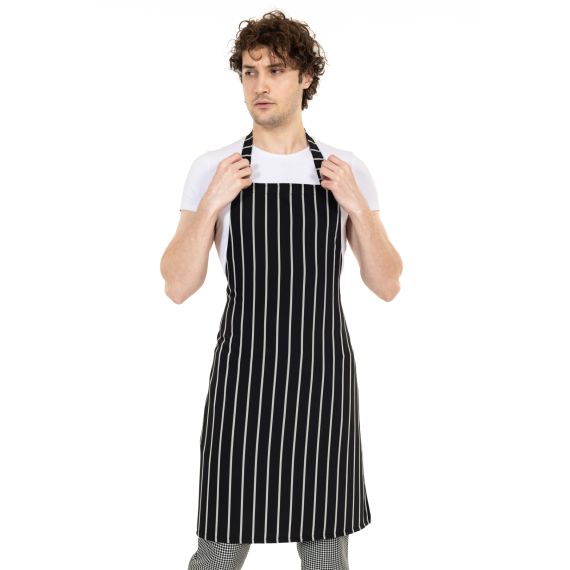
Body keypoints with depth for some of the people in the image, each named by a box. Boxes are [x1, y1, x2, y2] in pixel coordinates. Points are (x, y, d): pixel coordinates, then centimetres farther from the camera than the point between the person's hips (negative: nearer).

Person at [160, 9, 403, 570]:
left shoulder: (347, 171, 4)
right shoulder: (212, 169, 0)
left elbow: (386, 285, 3)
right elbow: (178, 286, -3)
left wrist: (357, 207, -11)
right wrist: (212, 203, -14)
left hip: (324, 378, 2)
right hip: (242, 379, -1)